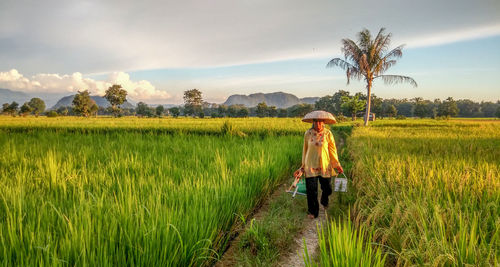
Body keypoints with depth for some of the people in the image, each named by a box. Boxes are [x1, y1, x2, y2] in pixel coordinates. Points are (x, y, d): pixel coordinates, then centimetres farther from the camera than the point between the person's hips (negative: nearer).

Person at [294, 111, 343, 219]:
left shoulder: (328, 134, -5)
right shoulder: (308, 133, -4)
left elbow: (332, 150, 4)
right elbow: (305, 150, 6)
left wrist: (337, 164, 1)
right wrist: (302, 166, 9)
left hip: (325, 166, 1)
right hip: (311, 166, 0)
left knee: (327, 189, 11)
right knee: (311, 190, -1)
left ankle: (325, 202, 46)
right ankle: (313, 212, 21)